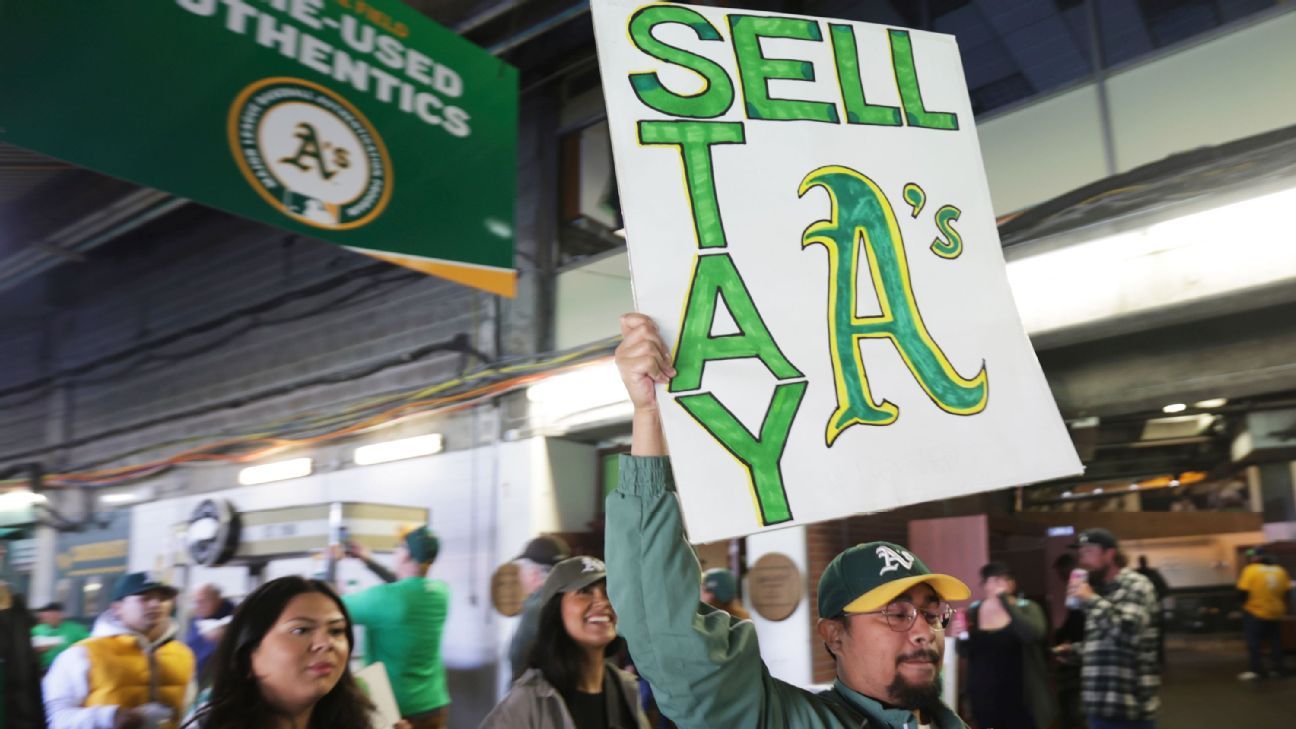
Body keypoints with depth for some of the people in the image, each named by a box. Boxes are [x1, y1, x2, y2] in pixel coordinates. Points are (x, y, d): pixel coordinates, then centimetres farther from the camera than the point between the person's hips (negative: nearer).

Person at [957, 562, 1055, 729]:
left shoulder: (1027, 608, -4)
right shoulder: (974, 611, 4)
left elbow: (1034, 634, -25)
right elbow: (964, 654, 7)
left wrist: (1005, 601, -26)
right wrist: (961, 636, -14)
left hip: (1020, 699, -3)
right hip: (984, 698, 3)